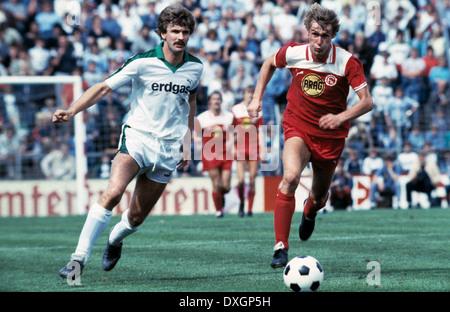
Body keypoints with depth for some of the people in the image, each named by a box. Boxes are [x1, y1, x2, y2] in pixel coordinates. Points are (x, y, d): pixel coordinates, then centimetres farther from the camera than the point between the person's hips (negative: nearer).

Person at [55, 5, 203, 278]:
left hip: (168, 148, 3)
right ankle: (79, 258, -26)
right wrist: (71, 111, -25)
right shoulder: (142, 62, -11)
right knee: (112, 194, -28)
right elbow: (104, 87, -11)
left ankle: (115, 240, 40)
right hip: (137, 136, -3)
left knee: (136, 217, 4)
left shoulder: (195, 67, 3)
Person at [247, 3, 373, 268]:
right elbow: (270, 64, 13)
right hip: (298, 128, -1)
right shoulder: (293, 53, -11)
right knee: (291, 176, -30)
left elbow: (367, 102, -16)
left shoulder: (348, 62, -17)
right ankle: (281, 246, -27)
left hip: (330, 137, 1)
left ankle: (309, 214, 57)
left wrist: (341, 117, -32)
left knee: (319, 198, 15)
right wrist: (257, 98, 9)